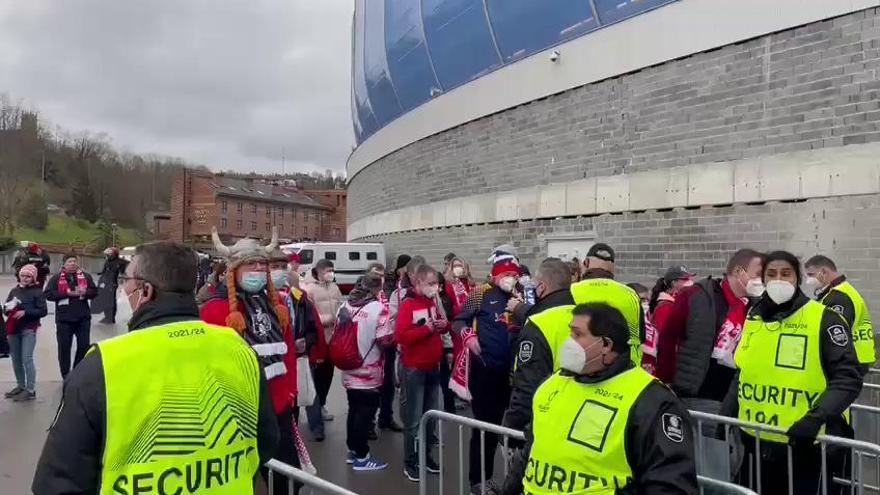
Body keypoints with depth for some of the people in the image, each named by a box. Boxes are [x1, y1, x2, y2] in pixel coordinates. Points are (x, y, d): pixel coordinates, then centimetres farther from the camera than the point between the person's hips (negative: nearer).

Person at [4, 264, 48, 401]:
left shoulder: (37, 291, -3)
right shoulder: (14, 290, 11)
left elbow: (43, 311, -9)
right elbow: (5, 308, 16)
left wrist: (25, 312, -19)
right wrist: (7, 308, -7)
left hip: (29, 330, -5)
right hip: (14, 329, 5)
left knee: (27, 359, -10)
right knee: (16, 359, 11)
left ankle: (31, 390, -7)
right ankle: (20, 386, 25)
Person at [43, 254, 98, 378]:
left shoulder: (86, 276, 8)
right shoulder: (56, 278, 1)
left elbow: (94, 291, 6)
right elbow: (48, 294, -7)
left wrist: (84, 292, -15)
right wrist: (67, 293, -16)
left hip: (83, 317, 2)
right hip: (64, 318, -2)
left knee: (84, 345, 6)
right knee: (64, 347, 4)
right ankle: (66, 375, 16)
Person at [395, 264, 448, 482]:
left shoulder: (432, 303, 9)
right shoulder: (408, 305, -15)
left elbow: (441, 325, 21)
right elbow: (400, 335, -24)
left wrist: (444, 325, -2)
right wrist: (427, 328, -25)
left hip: (432, 366, 7)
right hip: (413, 369, -7)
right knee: (414, 419, 0)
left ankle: (425, 455, 29)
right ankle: (410, 462, 12)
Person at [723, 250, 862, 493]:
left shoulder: (824, 319, -9)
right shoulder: (754, 318, 9)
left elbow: (848, 377, -11)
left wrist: (816, 419, -22)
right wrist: (727, 412, 11)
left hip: (804, 445, -5)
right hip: (754, 442, 6)